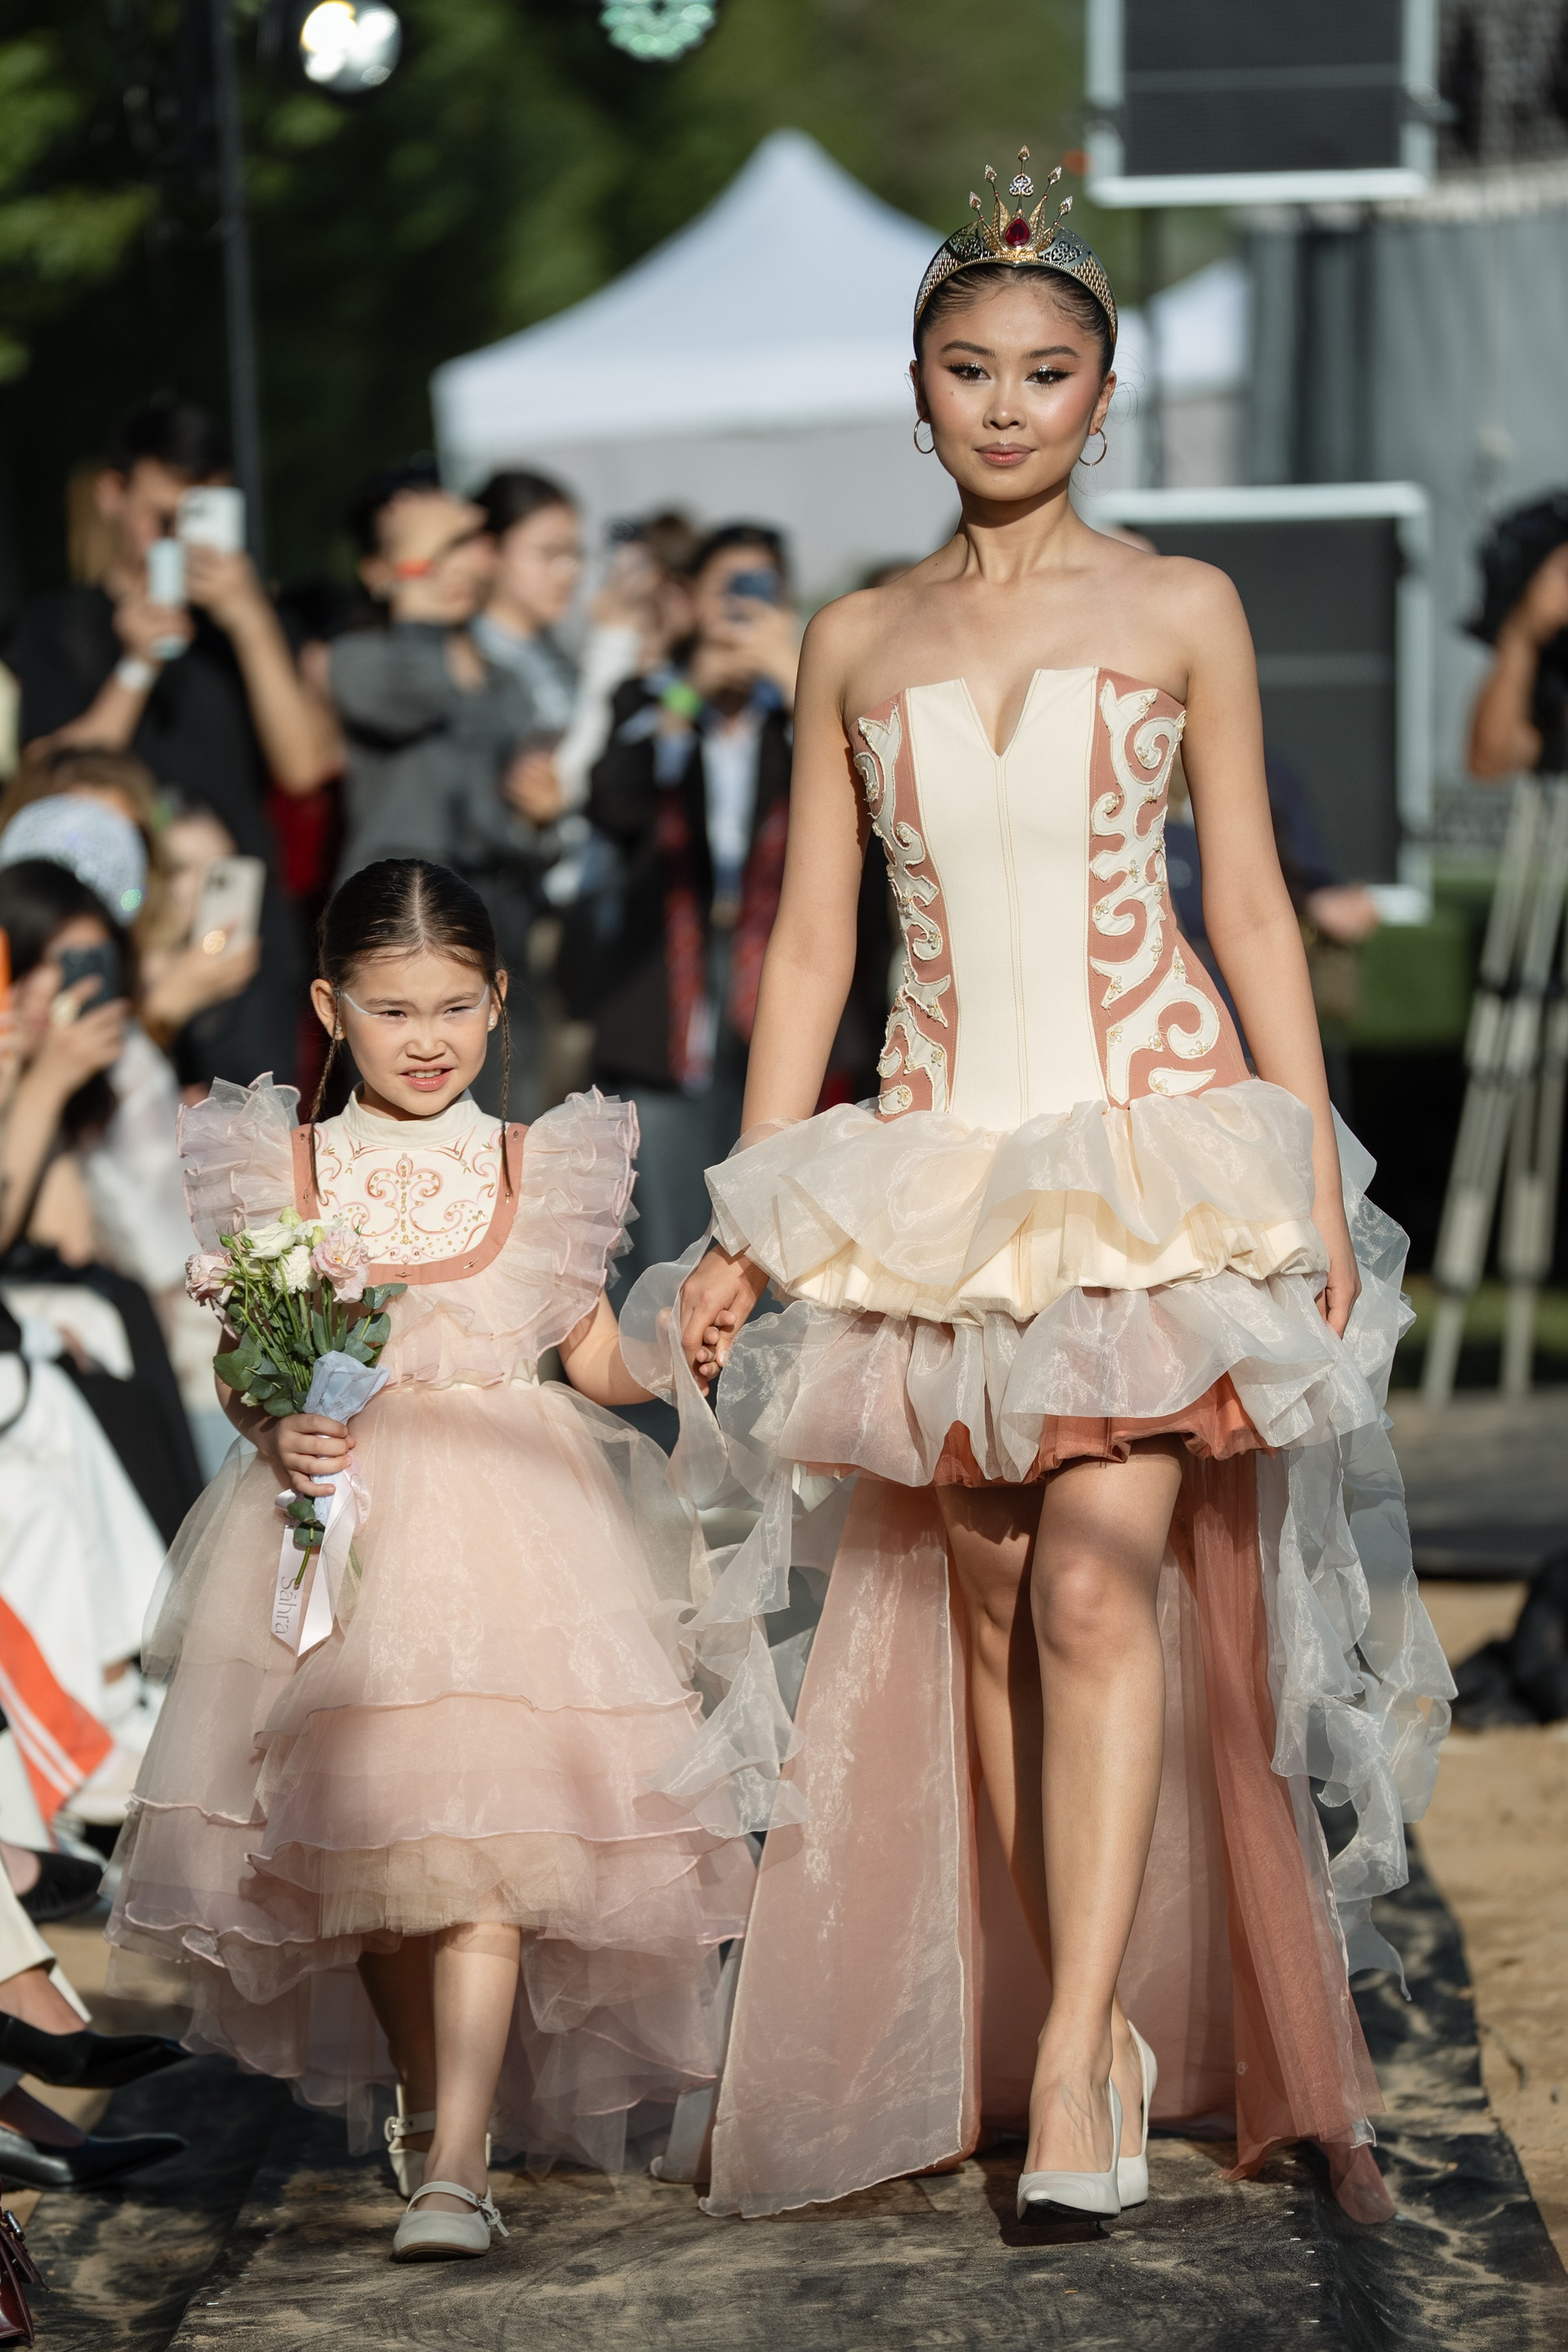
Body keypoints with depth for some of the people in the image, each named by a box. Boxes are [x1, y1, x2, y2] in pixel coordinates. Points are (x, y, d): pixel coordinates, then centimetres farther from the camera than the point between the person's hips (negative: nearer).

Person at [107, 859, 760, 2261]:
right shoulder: (286, 1170, 6)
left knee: (481, 1844, -13)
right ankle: (423, 2097, 30)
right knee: (364, 1842, 5)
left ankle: (458, 2166, -15)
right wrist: (274, 1429, -15)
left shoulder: (535, 1170, 8)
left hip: (509, 1518, -1)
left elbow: (599, 1357, 8)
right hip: (341, 1514, 1)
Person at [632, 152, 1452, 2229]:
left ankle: (1079, 2064, -15)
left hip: (1157, 1143, -3)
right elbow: (809, 942, 11)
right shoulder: (856, 646, 10)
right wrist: (738, 1233, 6)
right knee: (982, 1613, 3)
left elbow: (1253, 909, 5)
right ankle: (1094, 2038, 12)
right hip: (944, 1161, 3)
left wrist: (1314, 1176, -1)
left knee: (1101, 1589, -15)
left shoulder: (1182, 614, 4)